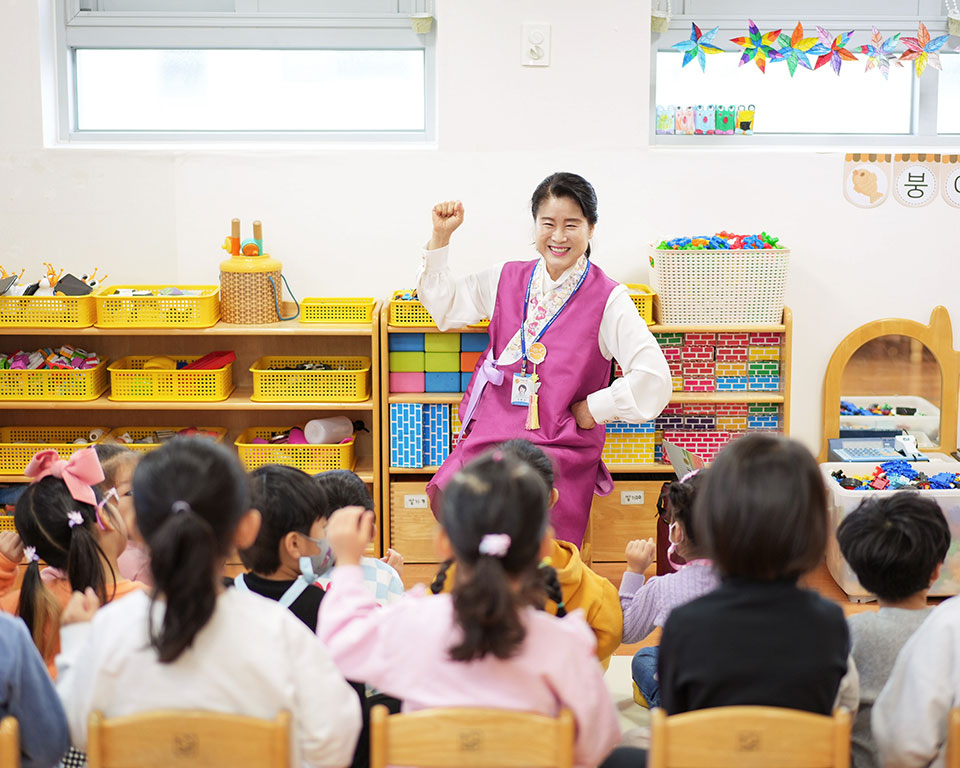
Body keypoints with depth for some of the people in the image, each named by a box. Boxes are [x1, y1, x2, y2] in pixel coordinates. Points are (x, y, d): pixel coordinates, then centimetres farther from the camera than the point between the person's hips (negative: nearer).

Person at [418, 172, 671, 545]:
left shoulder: (607, 299, -4)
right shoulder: (507, 279, 10)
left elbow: (653, 379, -11)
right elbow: (444, 304, 23)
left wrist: (591, 410, -7)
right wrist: (441, 236, 14)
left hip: (558, 448, -4)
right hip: (488, 434, 5)